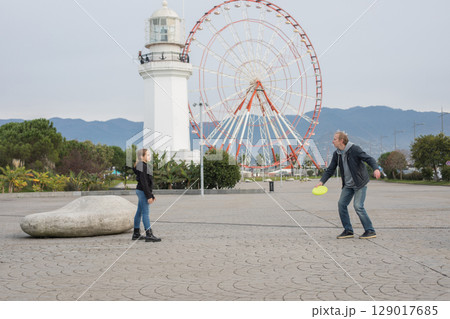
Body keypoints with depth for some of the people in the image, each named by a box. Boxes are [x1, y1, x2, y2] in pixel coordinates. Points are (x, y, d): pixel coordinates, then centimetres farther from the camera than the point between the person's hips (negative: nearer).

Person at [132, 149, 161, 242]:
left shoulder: (144, 165, 16)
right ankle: (149, 235, -9)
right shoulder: (142, 166, -15)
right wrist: (148, 196, -20)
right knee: (145, 213, -9)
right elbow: (143, 182, -19)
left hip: (141, 191, 10)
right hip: (143, 192, -10)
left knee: (139, 212, 13)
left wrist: (151, 195, 22)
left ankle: (136, 234, 19)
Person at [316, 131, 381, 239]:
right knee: (341, 204, -2)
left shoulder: (354, 149, -15)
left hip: (360, 183, -7)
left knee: (358, 206, -15)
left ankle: (370, 231, -4)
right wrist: (322, 181, -5)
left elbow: (369, 159, -20)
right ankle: (348, 231, 7)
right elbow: (330, 170, 9)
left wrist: (376, 169, -39)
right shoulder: (336, 154, 5)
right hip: (348, 185, 7)